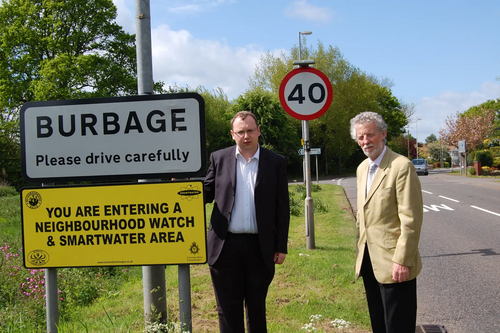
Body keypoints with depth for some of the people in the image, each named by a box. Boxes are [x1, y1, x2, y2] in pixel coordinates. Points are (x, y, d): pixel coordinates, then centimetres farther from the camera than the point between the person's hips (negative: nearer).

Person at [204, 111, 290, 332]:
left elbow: (282, 208, 2)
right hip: (226, 246, 1)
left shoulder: (276, 163, 2)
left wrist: (281, 246, 0)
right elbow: (207, 193, 8)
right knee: (228, 310, 8)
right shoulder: (219, 159, 4)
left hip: (260, 247, 0)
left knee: (257, 307, 14)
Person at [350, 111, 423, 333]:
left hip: (393, 263, -8)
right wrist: (361, 252, 16)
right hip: (369, 260, 8)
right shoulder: (362, 168, 12)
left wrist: (402, 261, -20)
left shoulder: (401, 166, -14)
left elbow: (411, 219, -18)